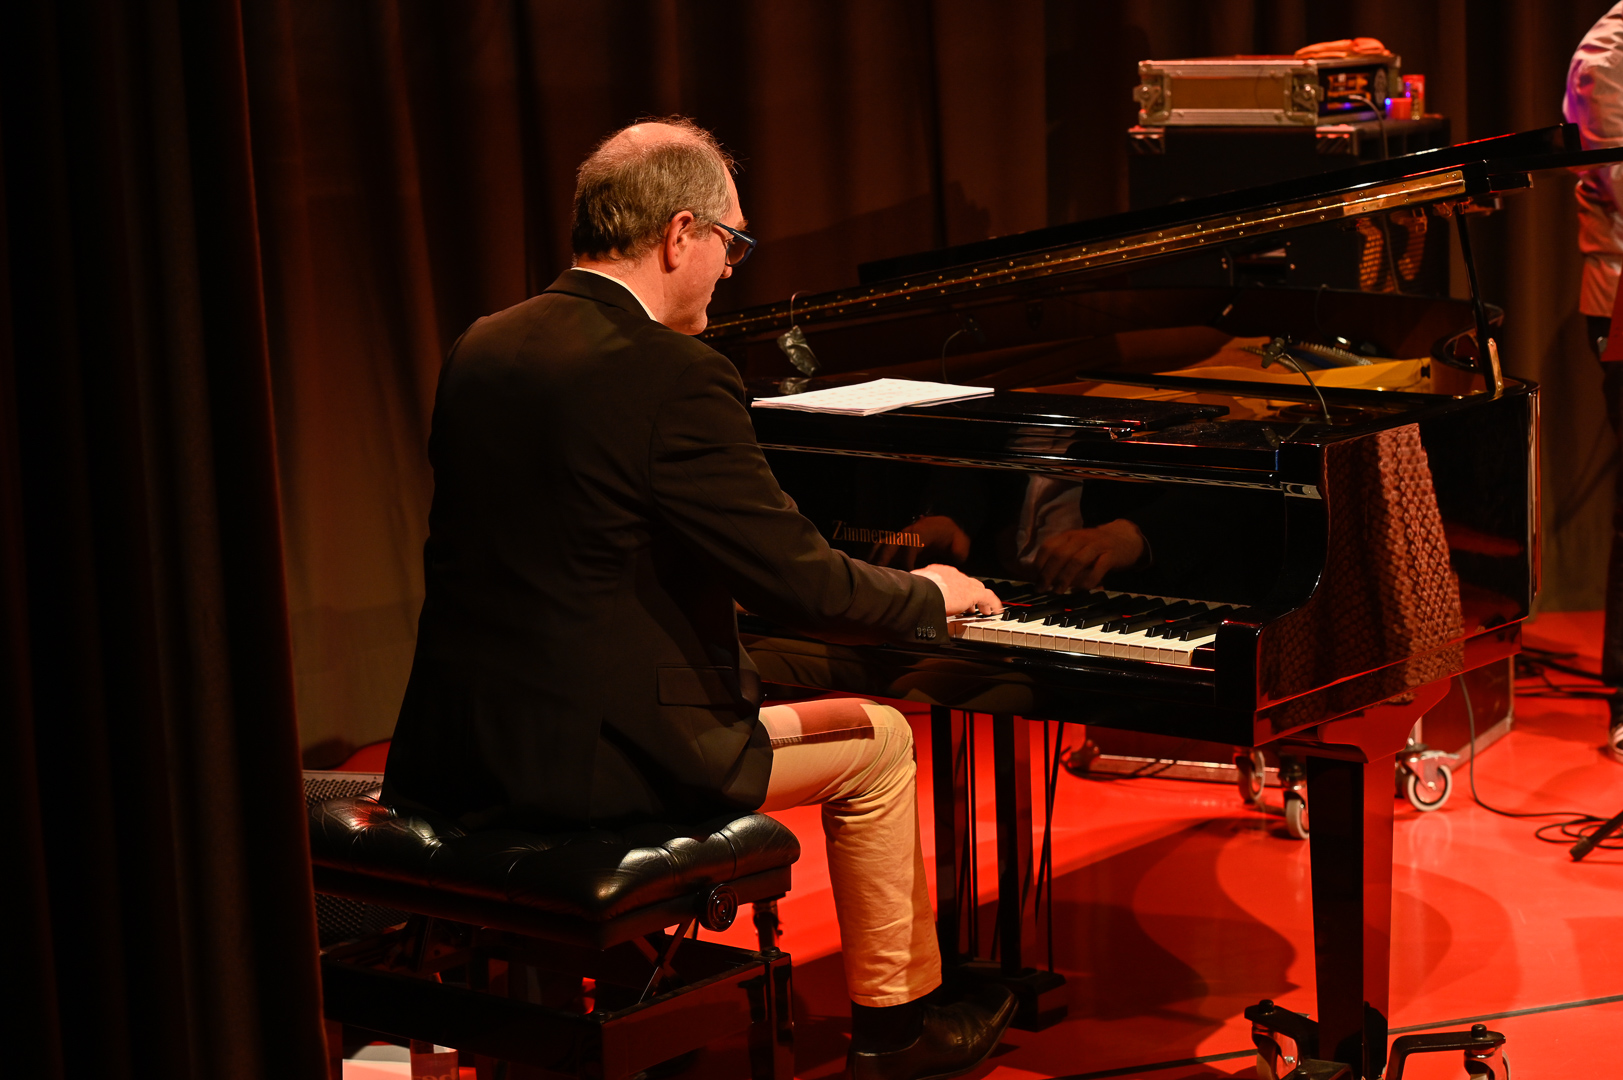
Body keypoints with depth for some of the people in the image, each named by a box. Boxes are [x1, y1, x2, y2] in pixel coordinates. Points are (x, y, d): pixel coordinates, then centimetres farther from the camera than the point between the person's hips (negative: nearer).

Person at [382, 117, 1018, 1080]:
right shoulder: (675, 378, -18)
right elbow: (802, 584, -15)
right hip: (589, 760, -8)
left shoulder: (484, 350, 7)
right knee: (878, 742, 15)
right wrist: (930, 595, 6)